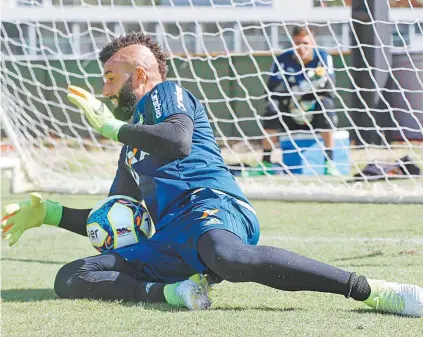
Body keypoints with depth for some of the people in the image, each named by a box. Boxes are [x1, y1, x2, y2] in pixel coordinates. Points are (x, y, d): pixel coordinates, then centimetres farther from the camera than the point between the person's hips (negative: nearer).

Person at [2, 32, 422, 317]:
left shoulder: (167, 94, 15)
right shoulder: (133, 150, 38)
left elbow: (179, 142, -10)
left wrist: (111, 126, 2)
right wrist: (46, 213, 39)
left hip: (211, 205, -8)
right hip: (169, 239, 8)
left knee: (228, 257, -45)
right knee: (70, 278, -6)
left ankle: (374, 290, -48)